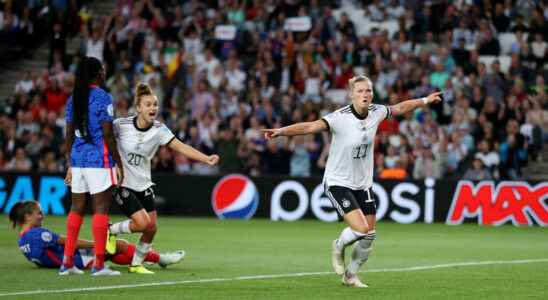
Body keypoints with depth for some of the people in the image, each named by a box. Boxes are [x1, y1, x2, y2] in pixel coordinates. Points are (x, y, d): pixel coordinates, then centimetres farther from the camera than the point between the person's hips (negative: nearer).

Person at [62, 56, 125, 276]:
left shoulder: (73, 99, 10)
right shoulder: (103, 98, -9)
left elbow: (69, 134, 12)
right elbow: (107, 134, -13)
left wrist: (70, 165, 18)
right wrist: (119, 163, -7)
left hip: (77, 159, 7)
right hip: (99, 160, -7)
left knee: (76, 208, 12)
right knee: (101, 209, -3)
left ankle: (67, 262, 12)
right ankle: (99, 264, -5)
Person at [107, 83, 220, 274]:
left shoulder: (159, 130, -6)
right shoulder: (120, 125, -16)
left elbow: (180, 147, -13)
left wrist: (207, 159, -26)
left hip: (143, 185, 5)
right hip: (121, 184, -5)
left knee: (151, 228, 2)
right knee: (143, 223, -18)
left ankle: (136, 264, 24)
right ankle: (111, 230, 9)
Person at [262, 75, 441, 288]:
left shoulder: (376, 113, -5)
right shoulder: (339, 118, -23)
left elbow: (399, 108, 15)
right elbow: (310, 127, -36)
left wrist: (425, 100, 27)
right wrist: (281, 131, -50)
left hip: (363, 184, 6)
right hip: (338, 183, -6)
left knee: (369, 236, 7)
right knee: (361, 228, -21)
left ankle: (350, 275, 31)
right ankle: (338, 247, 14)